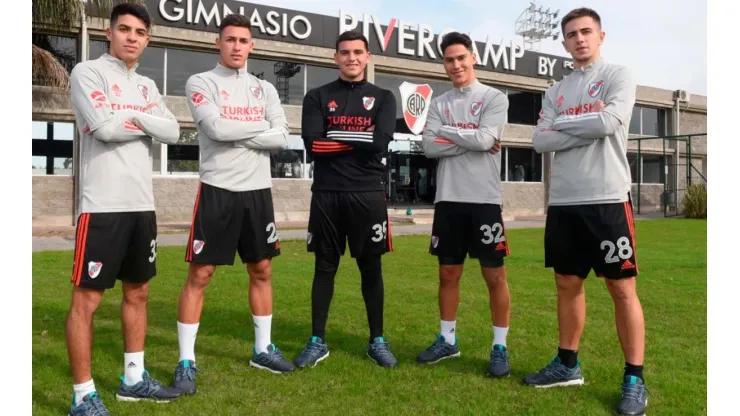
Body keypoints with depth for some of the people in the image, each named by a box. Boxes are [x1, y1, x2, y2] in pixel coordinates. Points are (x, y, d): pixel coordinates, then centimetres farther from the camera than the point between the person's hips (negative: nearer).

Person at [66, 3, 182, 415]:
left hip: (142, 205, 7)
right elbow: (103, 126, -16)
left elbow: (173, 132, 4)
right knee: (87, 298, -2)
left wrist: (132, 117, -8)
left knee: (138, 292, 14)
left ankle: (134, 378, 27)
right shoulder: (88, 72, -2)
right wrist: (146, 120, -1)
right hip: (103, 205, -7)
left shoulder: (148, 86, 17)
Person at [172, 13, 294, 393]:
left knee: (261, 270, 11)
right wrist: (260, 125, -5)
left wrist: (236, 132, -10)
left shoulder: (264, 89, 11)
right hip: (217, 190, -4)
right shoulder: (200, 83, -1)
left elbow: (282, 138, -2)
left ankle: (262, 349, 26)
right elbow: (216, 128, -18)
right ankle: (186, 362, 10)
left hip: (258, 190, 5)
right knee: (199, 275, -2)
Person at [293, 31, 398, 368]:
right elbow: (313, 145, -8)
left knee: (371, 267, 8)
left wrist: (336, 136, -6)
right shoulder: (318, 97, 7)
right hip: (327, 194, 0)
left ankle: (377, 341, 21)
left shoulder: (382, 98, 8)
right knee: (324, 267, 8)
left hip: (368, 194, 0)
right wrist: (358, 140, -7)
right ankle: (318, 342, 19)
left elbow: (380, 143, -10)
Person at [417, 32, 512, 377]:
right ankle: (447, 340, 25)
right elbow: (429, 147, -3)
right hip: (448, 199, 4)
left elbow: (485, 139, -15)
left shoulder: (494, 98, 1)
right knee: (448, 273, 11)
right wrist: (470, 141, -9)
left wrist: (445, 130, -4)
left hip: (484, 199, -3)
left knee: (495, 275, 2)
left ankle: (500, 347, 15)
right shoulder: (438, 103, 11)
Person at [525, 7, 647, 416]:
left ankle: (634, 379, 10)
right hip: (563, 201, 5)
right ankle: (568, 364, 25)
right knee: (567, 283, 12)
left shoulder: (618, 76, 3)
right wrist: (588, 128, -7)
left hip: (607, 199, -5)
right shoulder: (555, 91, 16)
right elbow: (541, 141, 3)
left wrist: (561, 122, -1)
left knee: (622, 287, -1)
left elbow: (608, 122, -15)